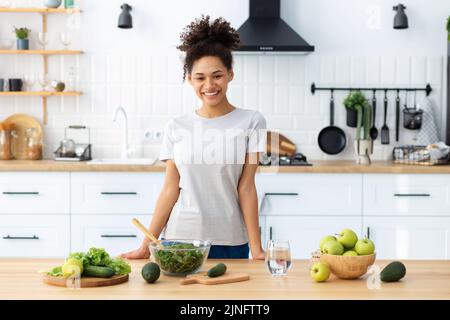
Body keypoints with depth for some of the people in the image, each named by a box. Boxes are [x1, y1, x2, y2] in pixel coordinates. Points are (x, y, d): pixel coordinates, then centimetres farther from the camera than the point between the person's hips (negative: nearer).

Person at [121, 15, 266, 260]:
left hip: (230, 243, -1)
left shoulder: (250, 122, -3)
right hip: (178, 239, 2)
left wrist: (256, 248, -8)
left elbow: (246, 188, -5)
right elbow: (170, 189, 3)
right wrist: (147, 245, -1)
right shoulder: (176, 128, 3)